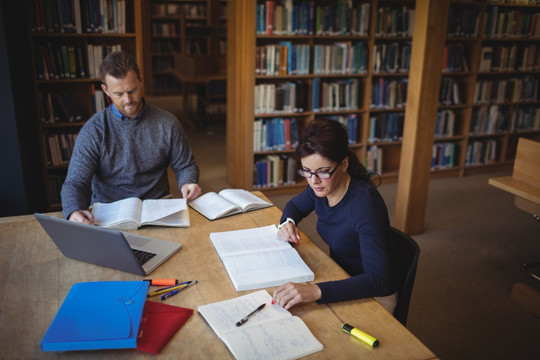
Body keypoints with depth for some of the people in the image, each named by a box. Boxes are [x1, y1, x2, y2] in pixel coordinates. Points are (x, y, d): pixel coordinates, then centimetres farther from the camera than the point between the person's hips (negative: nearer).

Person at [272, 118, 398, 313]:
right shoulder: (320, 187, -8)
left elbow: (379, 280, -36)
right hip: (341, 281, 7)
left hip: (373, 297, -6)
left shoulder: (364, 202, -29)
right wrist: (287, 222, -7)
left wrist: (316, 291, -47)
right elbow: (295, 205, 17)